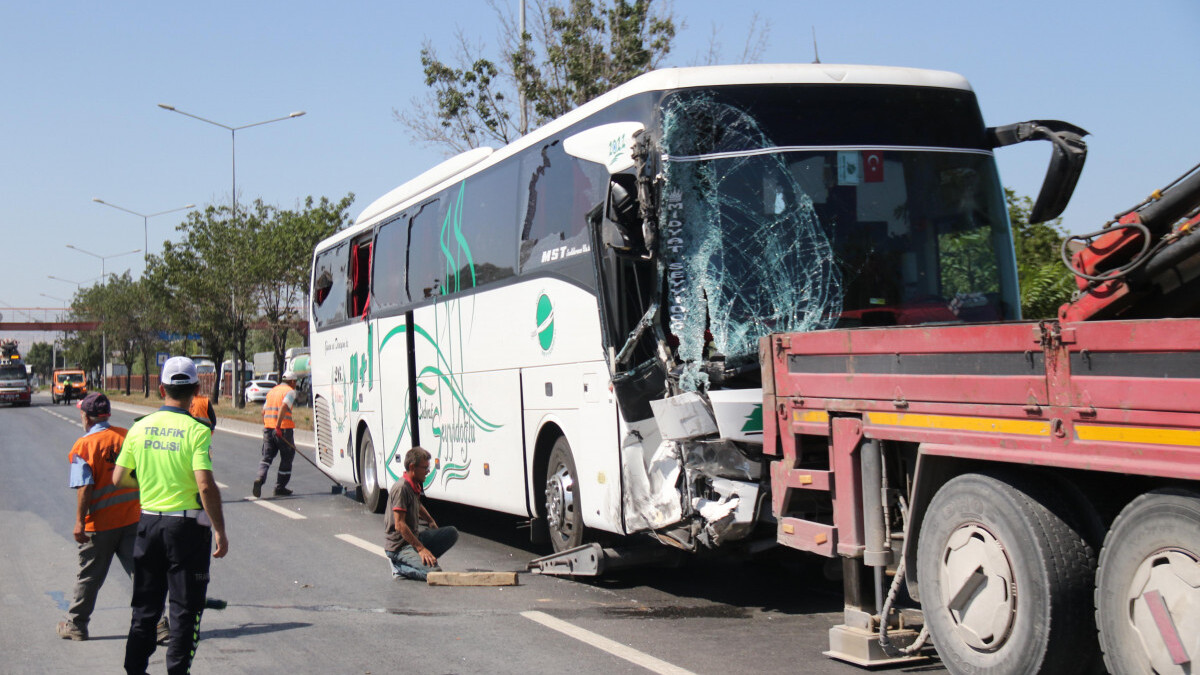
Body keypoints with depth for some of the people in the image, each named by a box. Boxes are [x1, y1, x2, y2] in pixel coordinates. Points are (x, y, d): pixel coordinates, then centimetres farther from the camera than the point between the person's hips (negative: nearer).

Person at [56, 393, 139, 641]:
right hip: (132, 518, 3)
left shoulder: (83, 446, -11)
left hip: (99, 523, -3)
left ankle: (76, 625, 24)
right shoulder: (128, 437, 2)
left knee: (89, 577, 11)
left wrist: (80, 521, -14)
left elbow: (85, 487, -17)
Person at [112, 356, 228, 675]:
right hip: (186, 525, -5)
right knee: (186, 607, 4)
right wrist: (220, 531, -14)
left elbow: (119, 478, 8)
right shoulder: (197, 431, -14)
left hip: (148, 522, 5)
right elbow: (206, 486, -21)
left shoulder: (139, 428, 2)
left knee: (145, 605, 17)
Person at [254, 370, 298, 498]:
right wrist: (278, 426, -23)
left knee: (267, 456, 9)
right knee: (286, 458, 7)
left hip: (268, 428, 6)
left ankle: (259, 478, -17)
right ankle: (280, 487, 9)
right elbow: (283, 407, -20)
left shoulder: (272, 391, 19)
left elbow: (263, 411, 18)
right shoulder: (290, 391, -3)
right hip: (284, 429, -6)